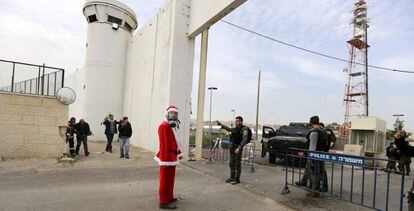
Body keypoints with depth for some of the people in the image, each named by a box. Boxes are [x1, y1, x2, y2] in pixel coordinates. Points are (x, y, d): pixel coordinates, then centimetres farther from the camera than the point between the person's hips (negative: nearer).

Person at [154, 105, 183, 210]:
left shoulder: (172, 126, 16)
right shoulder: (164, 126, -18)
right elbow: (163, 144, -23)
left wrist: (179, 153, 17)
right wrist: (165, 160, -25)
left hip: (172, 157, 10)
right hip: (167, 158, -10)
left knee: (171, 179, 20)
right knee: (165, 180, -2)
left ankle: (169, 197, 33)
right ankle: (163, 202, 7)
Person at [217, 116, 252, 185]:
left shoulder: (244, 129, -12)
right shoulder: (235, 129, 11)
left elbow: (245, 140, -20)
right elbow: (229, 129, 31)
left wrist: (239, 148, -29)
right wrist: (221, 125, 27)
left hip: (238, 148, -8)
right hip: (232, 147, 8)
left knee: (237, 164, -1)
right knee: (231, 163, 12)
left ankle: (237, 179, 8)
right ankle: (232, 177, 24)